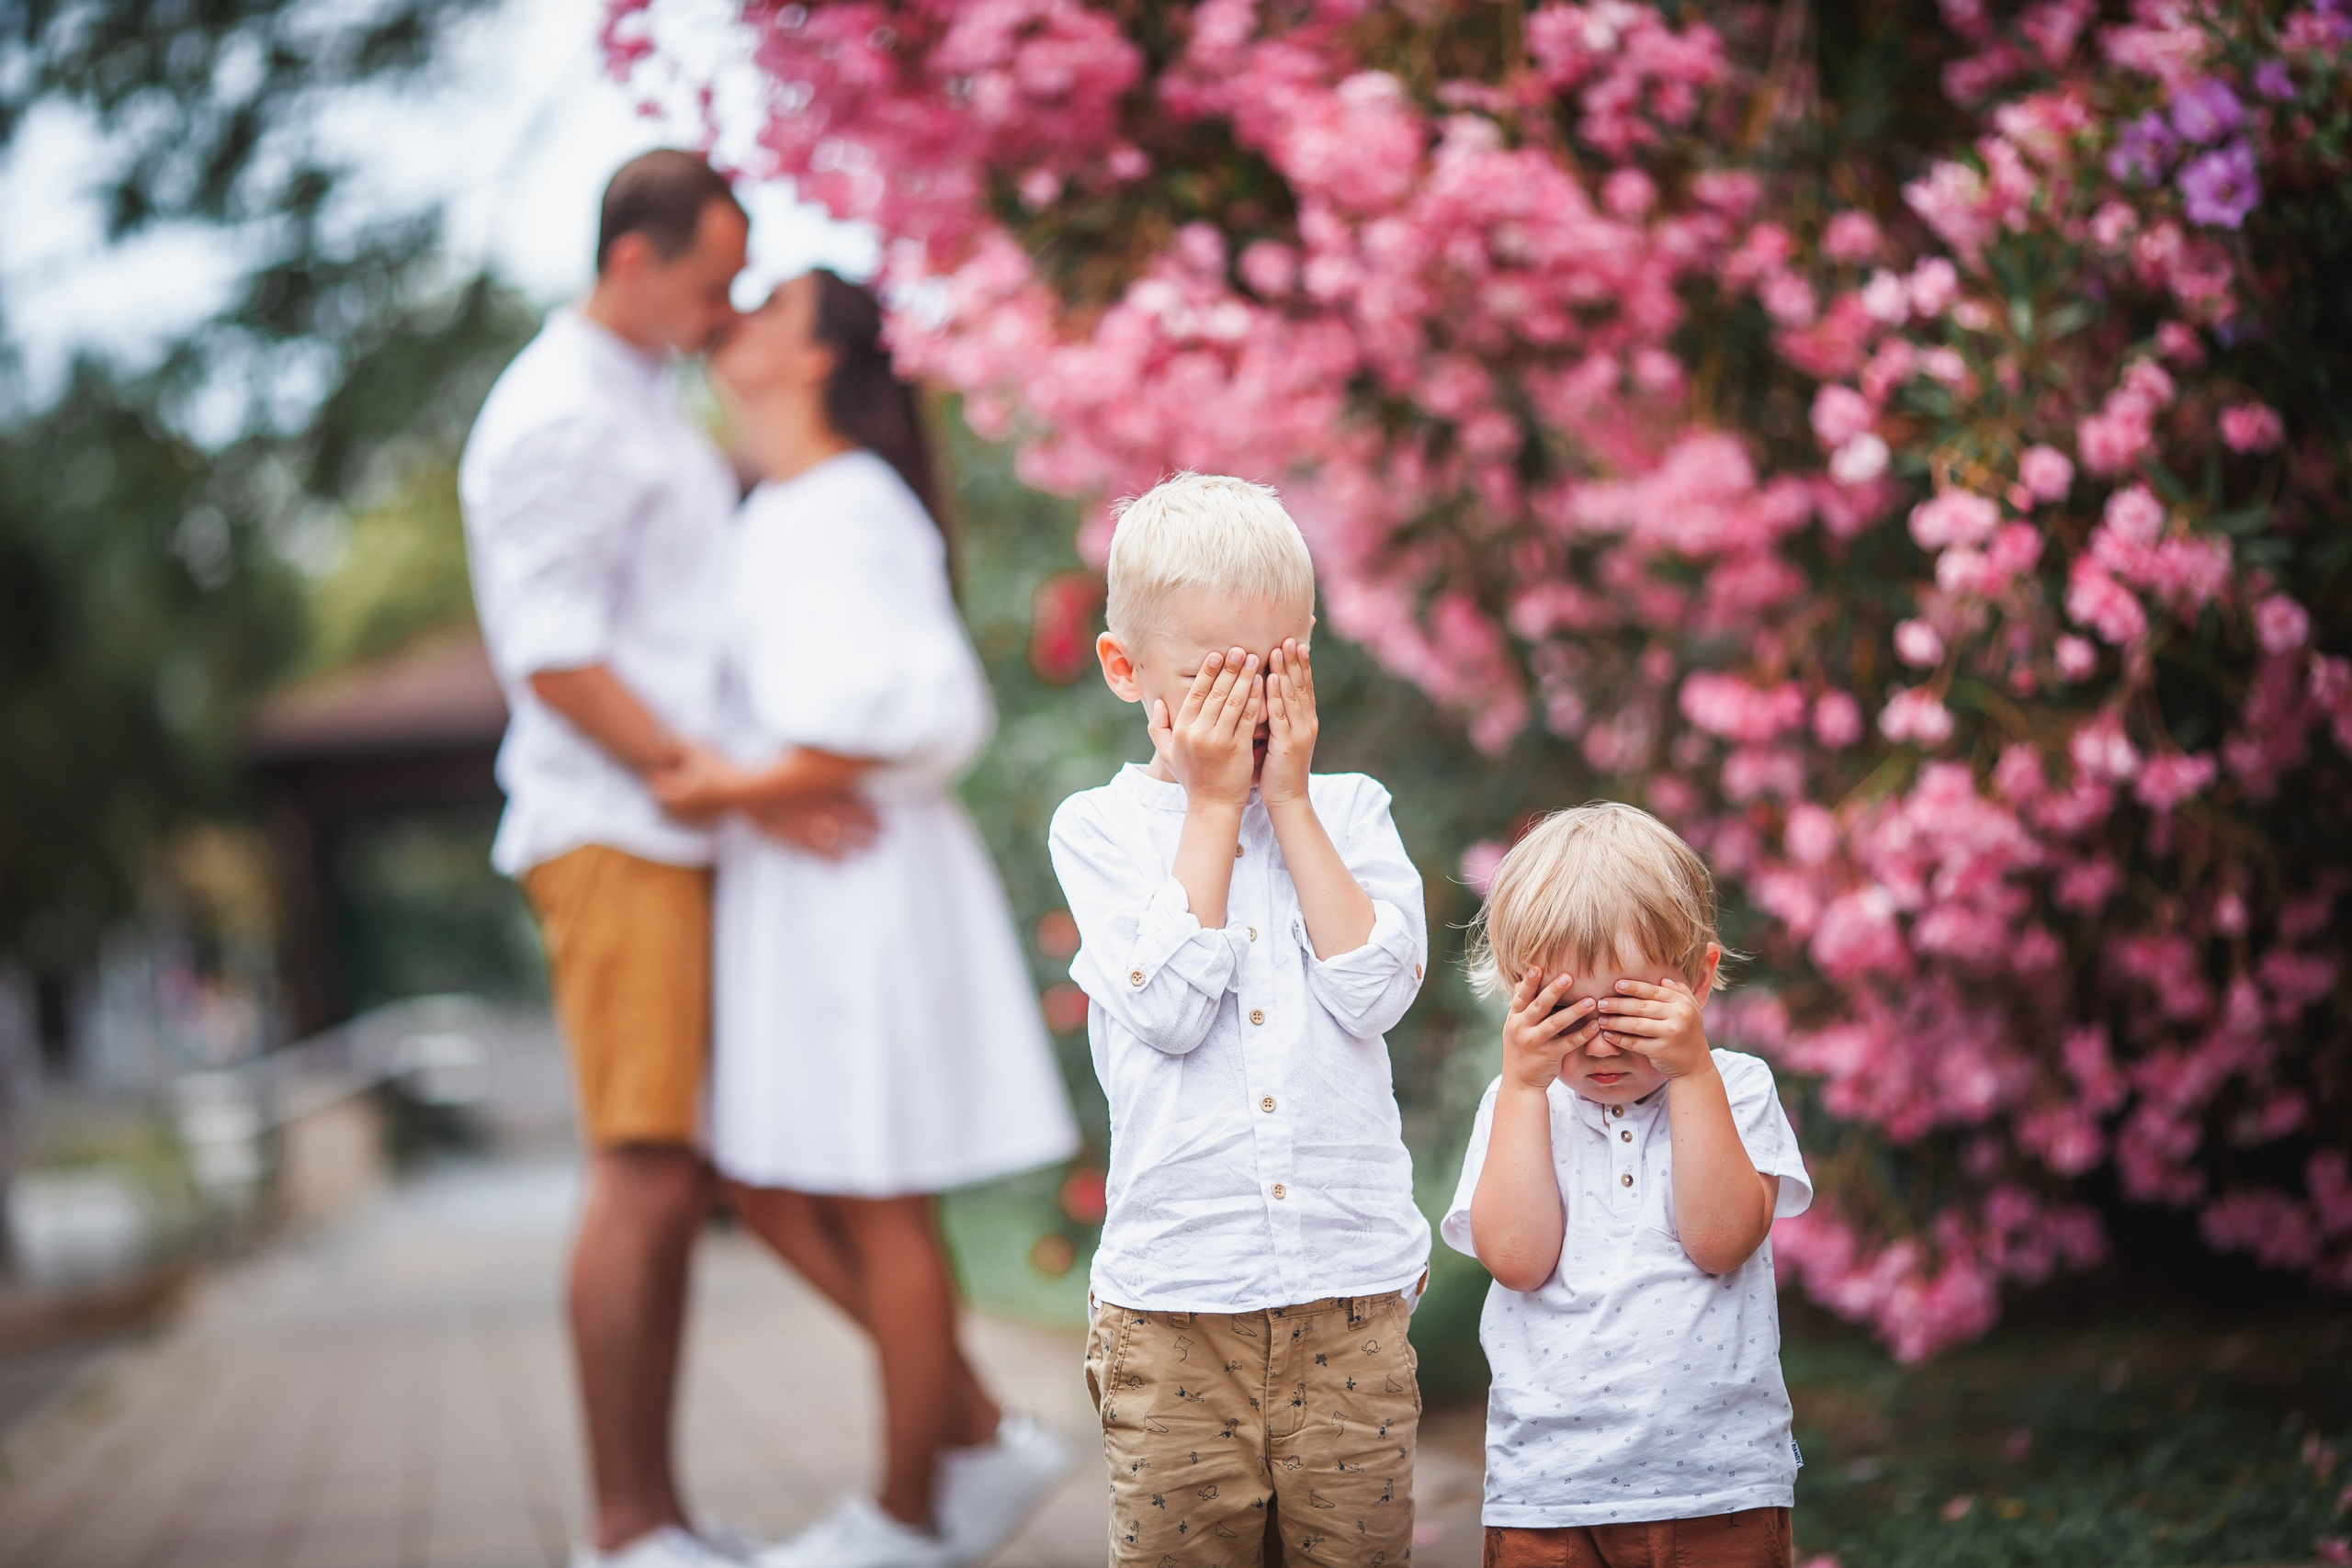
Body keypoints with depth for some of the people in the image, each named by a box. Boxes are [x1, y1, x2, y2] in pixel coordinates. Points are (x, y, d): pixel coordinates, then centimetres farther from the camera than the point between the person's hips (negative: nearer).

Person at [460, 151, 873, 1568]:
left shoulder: (650, 405, 20)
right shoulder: (558, 419, -10)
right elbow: (555, 662, -17)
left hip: (684, 834, 10)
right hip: (613, 832, -10)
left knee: (686, 1176, 8)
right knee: (647, 1171, -11)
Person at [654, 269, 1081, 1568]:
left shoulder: (843, 512, -14)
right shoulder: (780, 515, 16)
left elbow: (919, 712, -23)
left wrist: (739, 789, -20)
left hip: (858, 886, -10)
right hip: (796, 894, 10)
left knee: (875, 1205, -1)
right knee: (762, 1183, 12)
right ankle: (981, 1437, 17)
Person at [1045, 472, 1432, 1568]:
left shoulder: (1347, 811, 8)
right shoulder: (1100, 827, 3)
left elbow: (1376, 991, -8)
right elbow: (1170, 1010, -13)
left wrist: (1287, 798, -5)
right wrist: (1212, 806, -7)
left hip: (1352, 1290, 2)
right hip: (1174, 1299, -1)